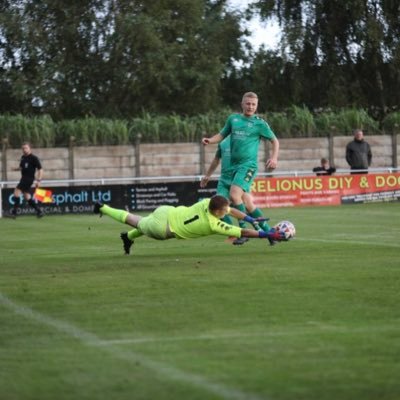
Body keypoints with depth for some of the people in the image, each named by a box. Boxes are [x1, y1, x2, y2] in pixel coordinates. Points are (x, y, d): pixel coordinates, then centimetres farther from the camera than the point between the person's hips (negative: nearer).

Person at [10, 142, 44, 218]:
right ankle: (39, 211, 19)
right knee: (27, 197, 10)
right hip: (24, 178, 8)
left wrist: (38, 180, -18)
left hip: (29, 178, -8)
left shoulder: (34, 158, -9)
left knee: (17, 191, -18)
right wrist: (17, 169, 3)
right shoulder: (23, 157, 12)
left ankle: (14, 212, -17)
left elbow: (40, 169, -9)